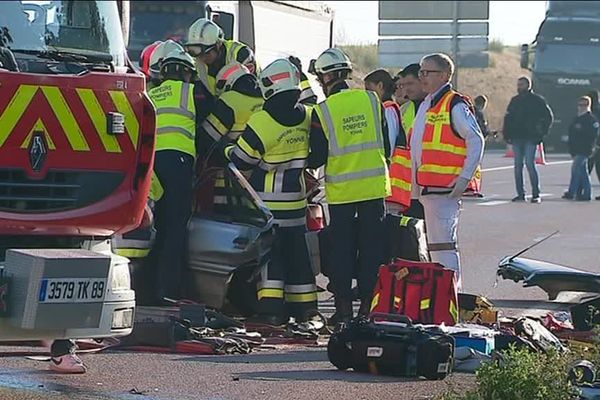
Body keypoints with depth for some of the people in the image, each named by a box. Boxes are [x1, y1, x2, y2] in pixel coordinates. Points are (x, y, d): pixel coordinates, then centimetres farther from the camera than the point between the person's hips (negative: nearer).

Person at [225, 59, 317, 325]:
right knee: (296, 250, 13)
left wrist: (225, 151, 9)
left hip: (267, 199, -5)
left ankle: (271, 307, -8)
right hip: (296, 198, 5)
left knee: (269, 252, -2)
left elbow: (239, 161, -11)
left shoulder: (261, 123, -18)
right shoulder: (306, 117, -2)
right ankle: (304, 306, 17)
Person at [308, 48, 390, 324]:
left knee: (342, 250, 7)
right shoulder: (371, 100, 0)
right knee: (372, 248, 7)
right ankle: (369, 305, 7)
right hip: (374, 187, 2)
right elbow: (386, 145, 6)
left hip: (341, 191, -2)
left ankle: (344, 307, 7)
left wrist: (306, 161, 17)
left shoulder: (322, 112, -9)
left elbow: (317, 158, -5)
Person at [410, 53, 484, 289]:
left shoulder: (455, 106, -9)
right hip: (426, 187, 10)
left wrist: (464, 178, -18)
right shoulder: (425, 105, 19)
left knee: (443, 243, -13)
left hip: (446, 187, -10)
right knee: (434, 243, 14)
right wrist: (416, 184, 20)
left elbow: (476, 140, -14)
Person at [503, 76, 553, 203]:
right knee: (518, 165, 4)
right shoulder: (514, 101, 14)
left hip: (530, 139, -5)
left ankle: (536, 194, -7)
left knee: (530, 164, -12)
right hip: (516, 138, 5)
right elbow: (508, 118, 18)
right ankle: (520, 194, 8)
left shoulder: (537, 100, 0)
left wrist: (541, 133, -5)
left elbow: (549, 116, 1)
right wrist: (507, 135, 6)